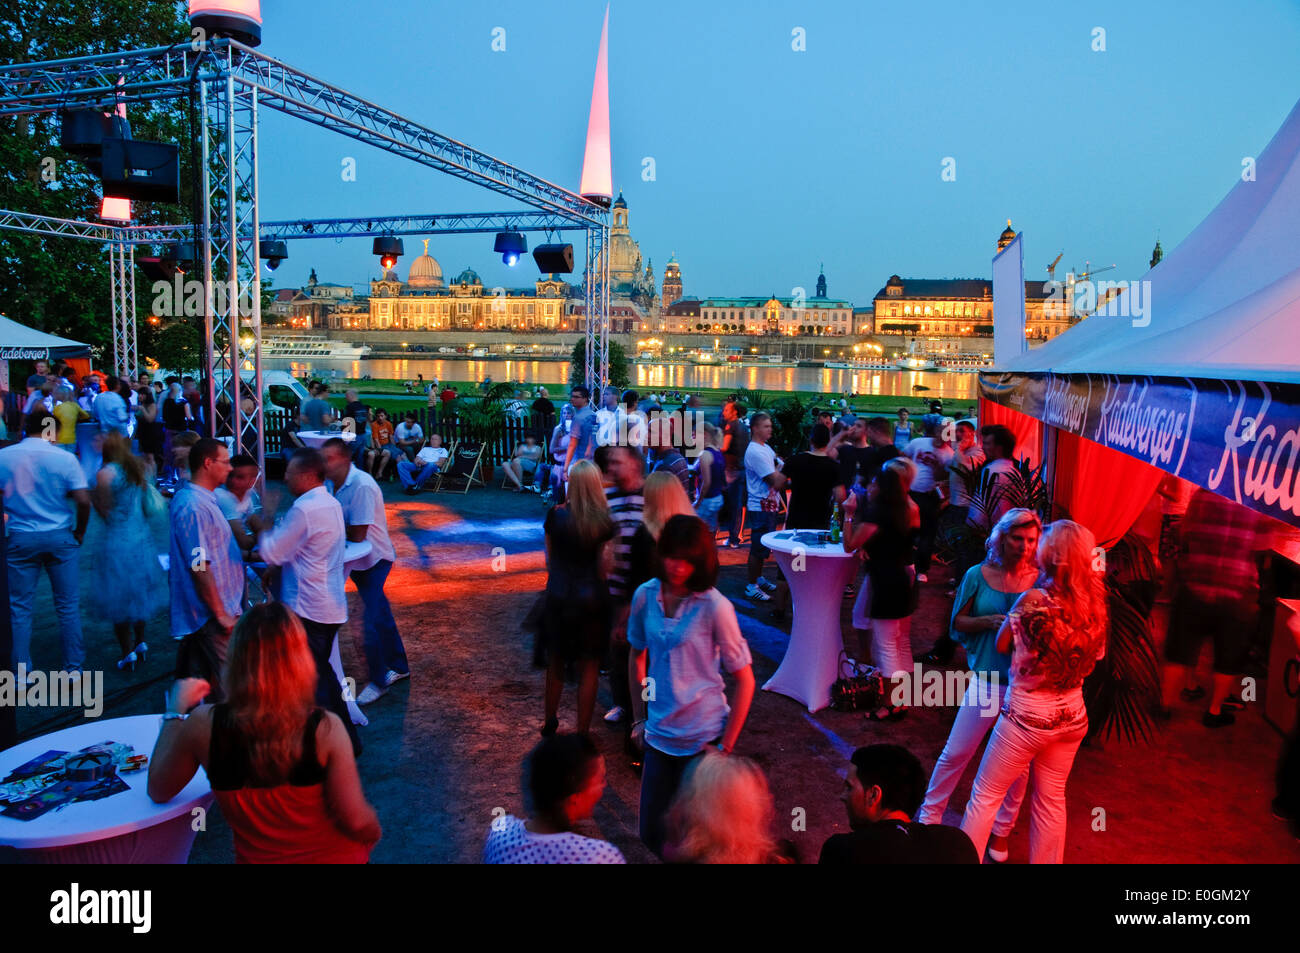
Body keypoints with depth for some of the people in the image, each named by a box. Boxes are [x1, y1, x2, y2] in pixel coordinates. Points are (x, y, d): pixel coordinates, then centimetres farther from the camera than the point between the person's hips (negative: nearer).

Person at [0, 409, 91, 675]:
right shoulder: (64, 458, -7)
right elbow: (83, 500, -10)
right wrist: (79, 532, 5)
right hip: (60, 538, -1)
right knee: (68, 605, 8)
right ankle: (73, 668, 14)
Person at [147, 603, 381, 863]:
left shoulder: (204, 725, -17)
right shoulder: (324, 729, -24)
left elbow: (158, 791, 1)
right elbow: (356, 822, -20)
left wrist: (176, 711, 8)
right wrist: (374, 831, 2)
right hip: (332, 857, -2)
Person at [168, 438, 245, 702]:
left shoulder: (204, 499, 11)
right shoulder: (193, 507, -22)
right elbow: (200, 567, -24)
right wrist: (220, 613, -20)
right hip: (211, 613, -10)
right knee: (227, 688, -3)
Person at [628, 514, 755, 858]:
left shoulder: (714, 606, -18)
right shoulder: (646, 596, -6)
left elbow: (745, 681, -11)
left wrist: (725, 747, -11)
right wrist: (638, 719, 10)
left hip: (702, 739, -4)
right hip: (658, 735, 4)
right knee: (652, 833, 15)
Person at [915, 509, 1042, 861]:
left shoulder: (1039, 580, -6)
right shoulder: (978, 575, -5)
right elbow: (958, 623, 1)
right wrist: (989, 621, -17)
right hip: (987, 681, 0)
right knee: (955, 753, 7)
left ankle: (1001, 831, 32)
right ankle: (928, 816, 27)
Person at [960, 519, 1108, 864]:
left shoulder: (1034, 600, -22)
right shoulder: (1094, 601, -6)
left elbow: (1002, 644, -8)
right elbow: (1095, 654, 9)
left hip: (1027, 716, -5)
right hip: (1072, 716, 5)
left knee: (985, 796, 9)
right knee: (1051, 800, 21)